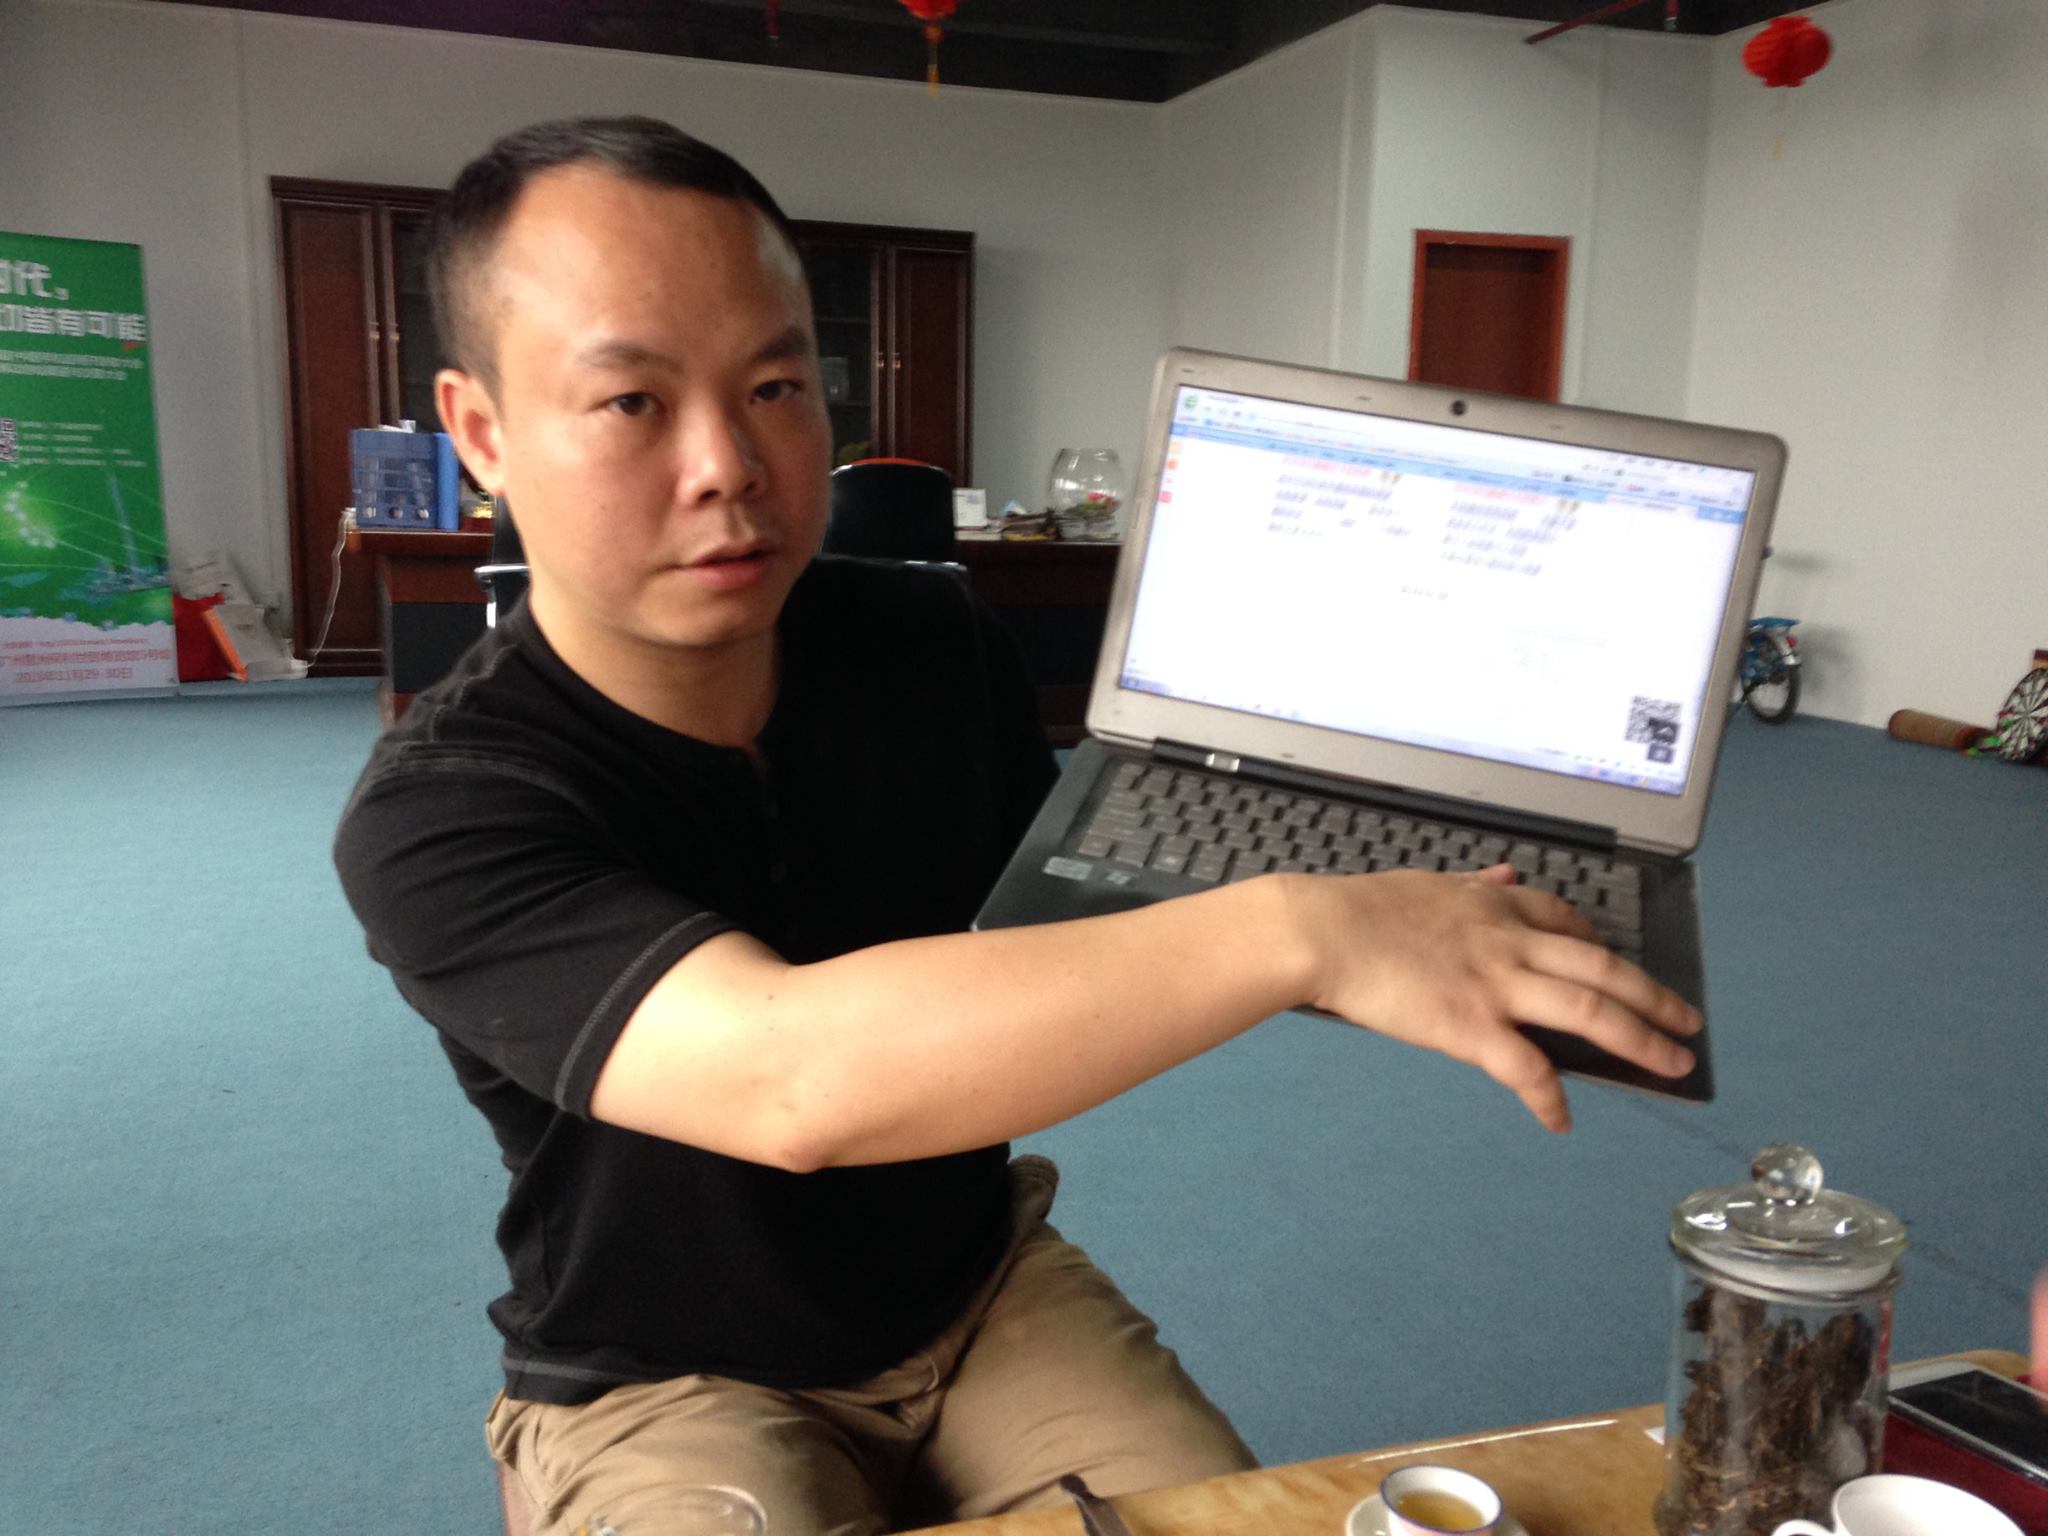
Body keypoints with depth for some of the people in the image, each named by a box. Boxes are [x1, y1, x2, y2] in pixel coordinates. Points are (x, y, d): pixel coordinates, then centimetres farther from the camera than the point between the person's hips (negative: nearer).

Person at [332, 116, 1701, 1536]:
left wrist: (1389, 926, -11)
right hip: (667, 1388, -3)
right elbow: (788, 1076, -40)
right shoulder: (441, 815, -24)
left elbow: (1056, 960, 4)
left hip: (982, 1293, 4)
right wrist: (1302, 929, -42)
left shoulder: (941, 647, -7)